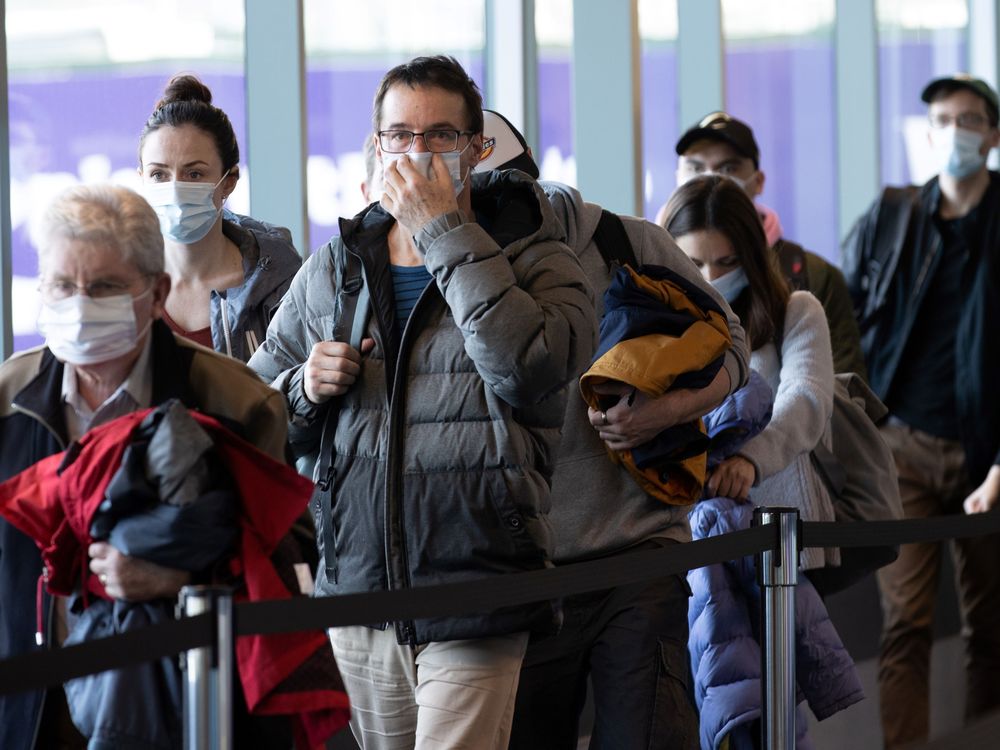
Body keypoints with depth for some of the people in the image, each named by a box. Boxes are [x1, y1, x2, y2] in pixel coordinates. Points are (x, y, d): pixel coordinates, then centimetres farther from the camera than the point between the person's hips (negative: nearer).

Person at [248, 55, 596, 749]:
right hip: (357, 587, 4)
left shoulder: (535, 261, 1)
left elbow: (529, 366, -22)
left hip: (475, 611, -4)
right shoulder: (330, 269, 13)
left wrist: (444, 229, -17)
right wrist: (304, 391, -2)